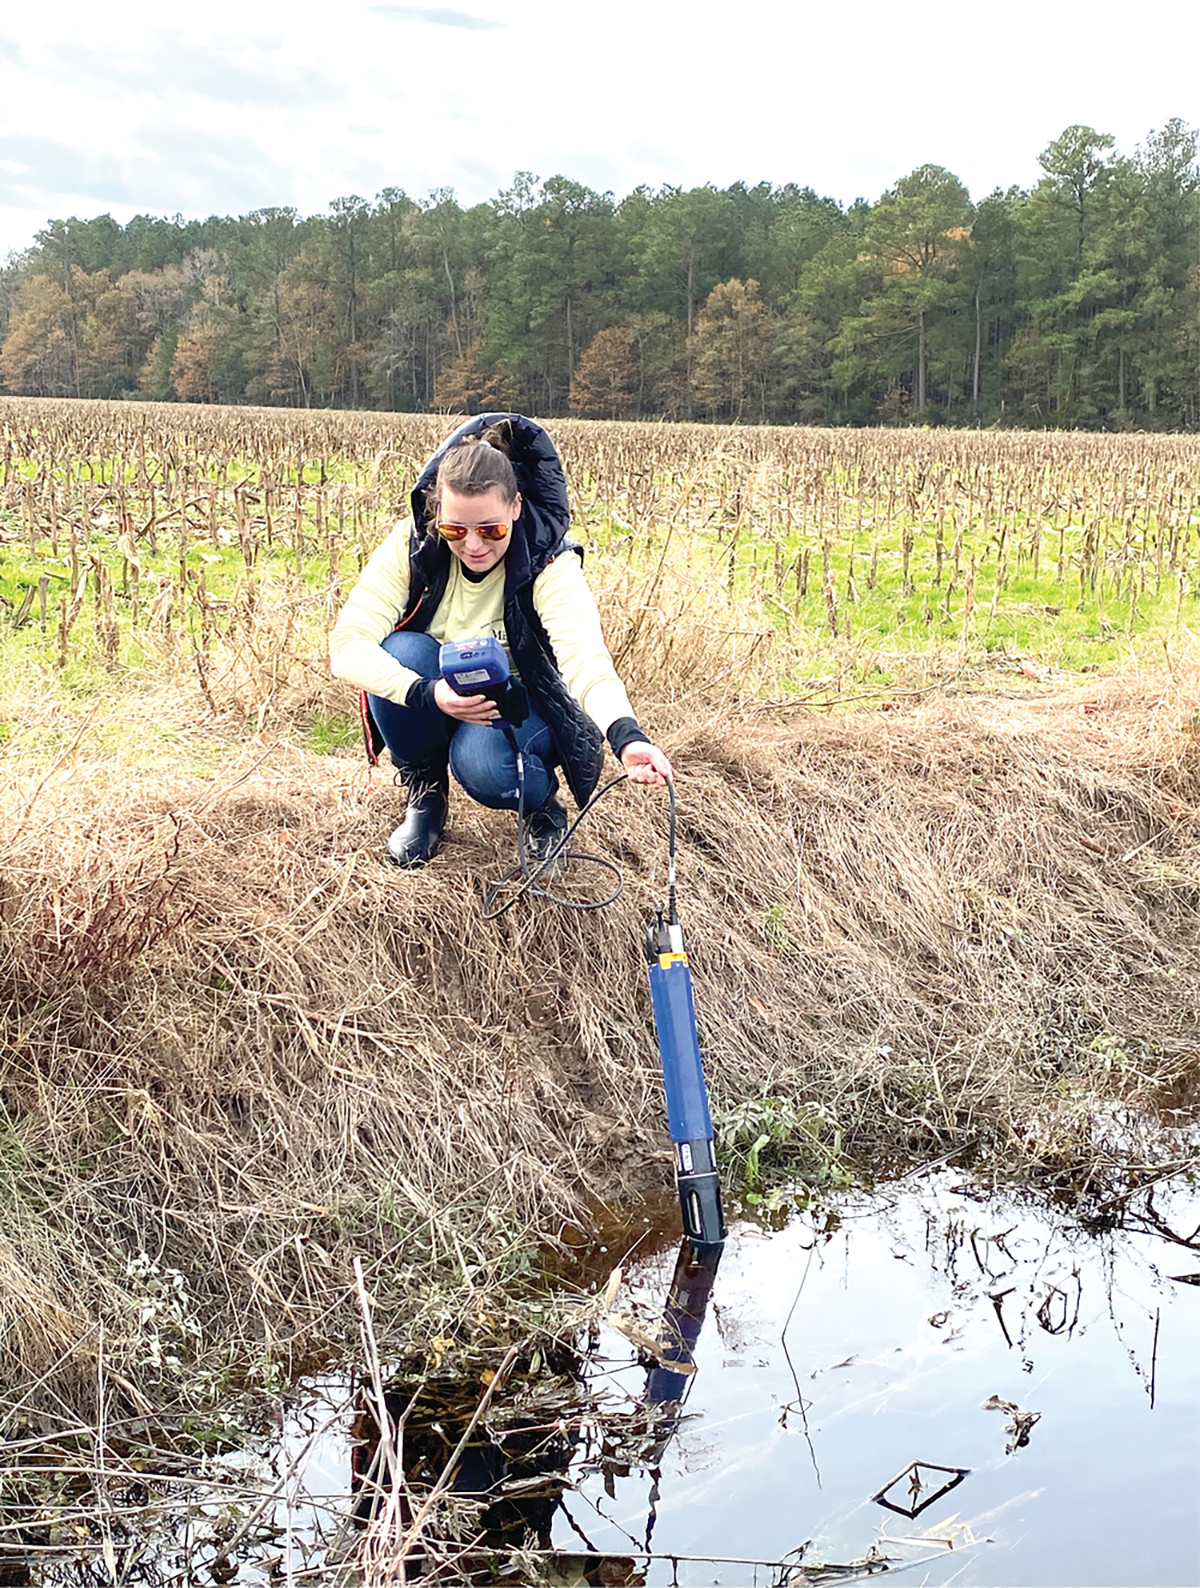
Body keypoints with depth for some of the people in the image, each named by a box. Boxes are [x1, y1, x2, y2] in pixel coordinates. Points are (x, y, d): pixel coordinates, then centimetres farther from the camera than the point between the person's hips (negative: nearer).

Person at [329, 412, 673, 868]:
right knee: (404, 651, -29)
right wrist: (427, 693, -41)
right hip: (437, 706, 3)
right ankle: (425, 795, -3)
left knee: (481, 760, -36)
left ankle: (542, 804, 1)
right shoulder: (412, 545, -19)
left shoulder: (549, 565, -24)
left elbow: (585, 659, -40)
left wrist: (626, 736, -60)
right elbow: (347, 645, -25)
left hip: (523, 709, -3)